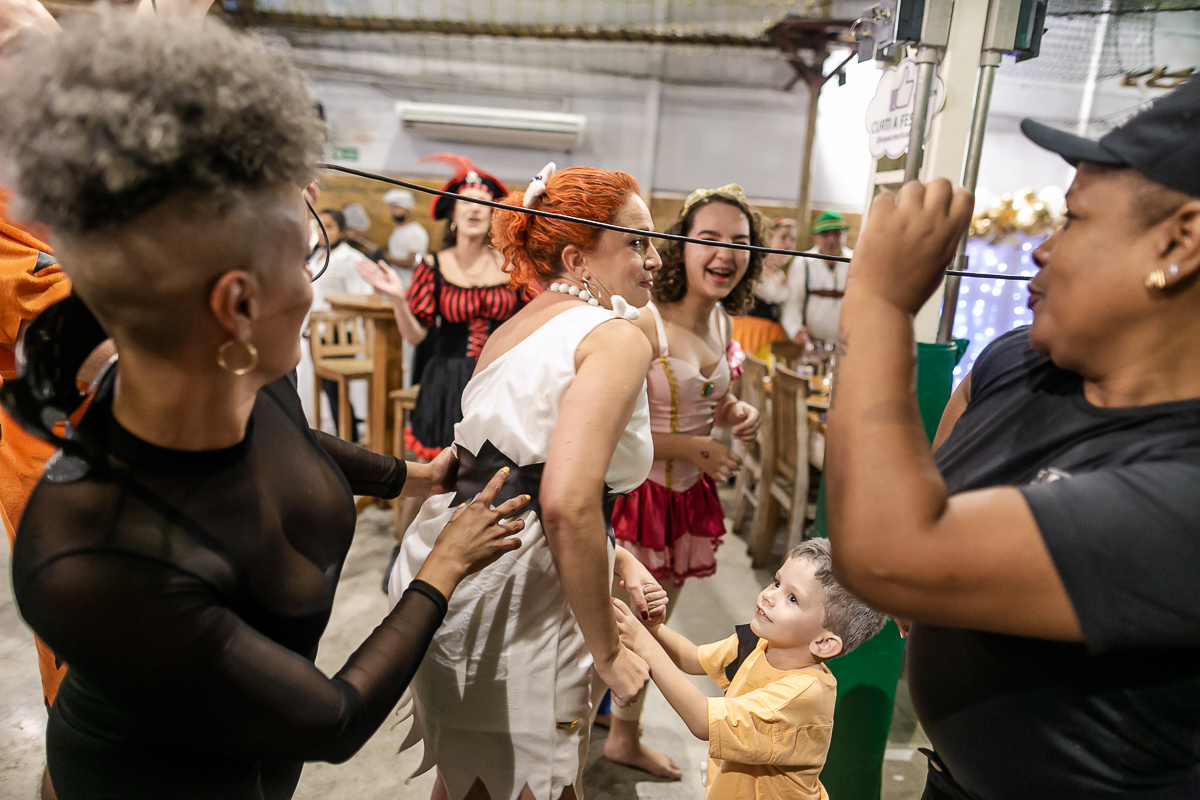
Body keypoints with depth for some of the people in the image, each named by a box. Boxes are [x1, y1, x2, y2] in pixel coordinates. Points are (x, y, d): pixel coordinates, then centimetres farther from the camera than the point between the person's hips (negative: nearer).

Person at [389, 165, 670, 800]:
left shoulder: (517, 326, 14)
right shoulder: (617, 338, -13)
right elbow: (568, 505, -27)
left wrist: (619, 562, 12)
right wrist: (607, 652, -15)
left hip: (443, 565, 9)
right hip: (512, 594, -9)